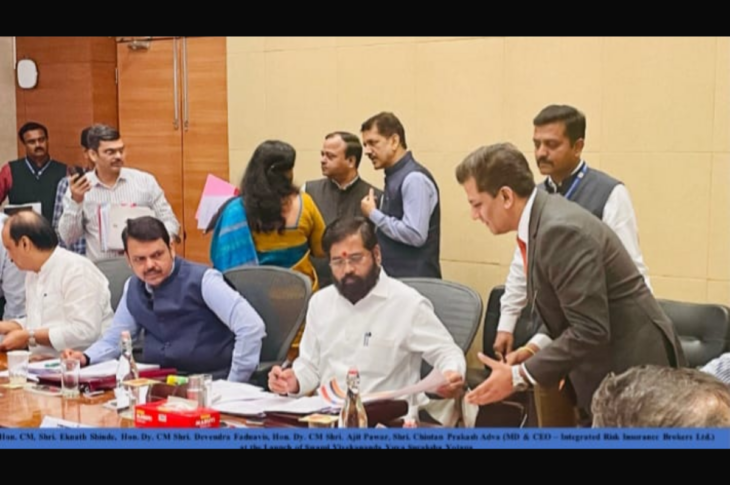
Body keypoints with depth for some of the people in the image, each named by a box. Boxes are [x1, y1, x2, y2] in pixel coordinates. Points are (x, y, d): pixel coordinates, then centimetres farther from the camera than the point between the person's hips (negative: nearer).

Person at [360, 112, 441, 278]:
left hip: (413, 281, -8)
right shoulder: (394, 177, 11)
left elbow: (415, 235, -24)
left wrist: (373, 214, -16)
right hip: (394, 278, 9)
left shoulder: (414, 178, -16)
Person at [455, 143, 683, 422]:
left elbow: (590, 329, -27)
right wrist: (536, 346, 1)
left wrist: (519, 377, -22)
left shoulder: (560, 230, -25)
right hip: (604, 370, 9)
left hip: (631, 370, -9)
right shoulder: (543, 219, 5)